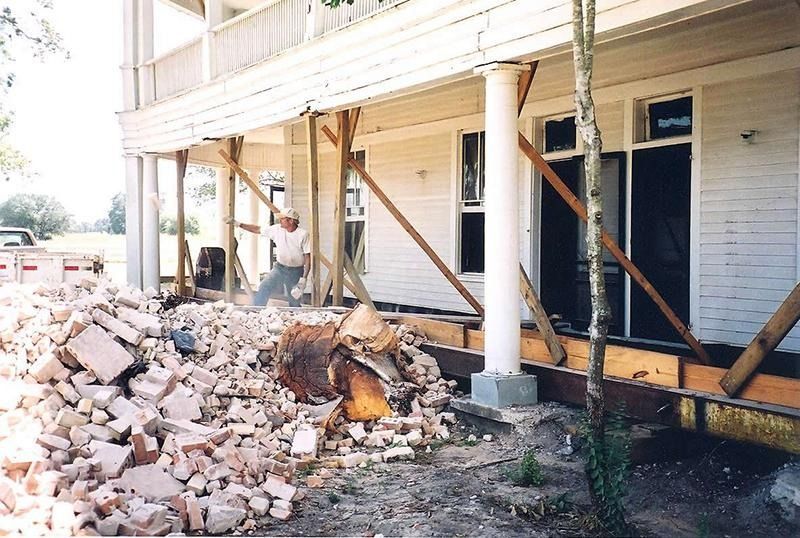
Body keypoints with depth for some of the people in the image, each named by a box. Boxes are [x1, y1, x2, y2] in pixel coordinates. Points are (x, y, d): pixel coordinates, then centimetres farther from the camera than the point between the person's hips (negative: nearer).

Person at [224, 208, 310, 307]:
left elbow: (308, 257, -13)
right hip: (279, 268, 3)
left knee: (294, 304, 6)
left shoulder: (303, 234, -14)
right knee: (263, 288, -16)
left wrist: (304, 278, -18)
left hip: (296, 272, -3)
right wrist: (236, 223, 0)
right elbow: (257, 229, 6)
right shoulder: (277, 229, -4)